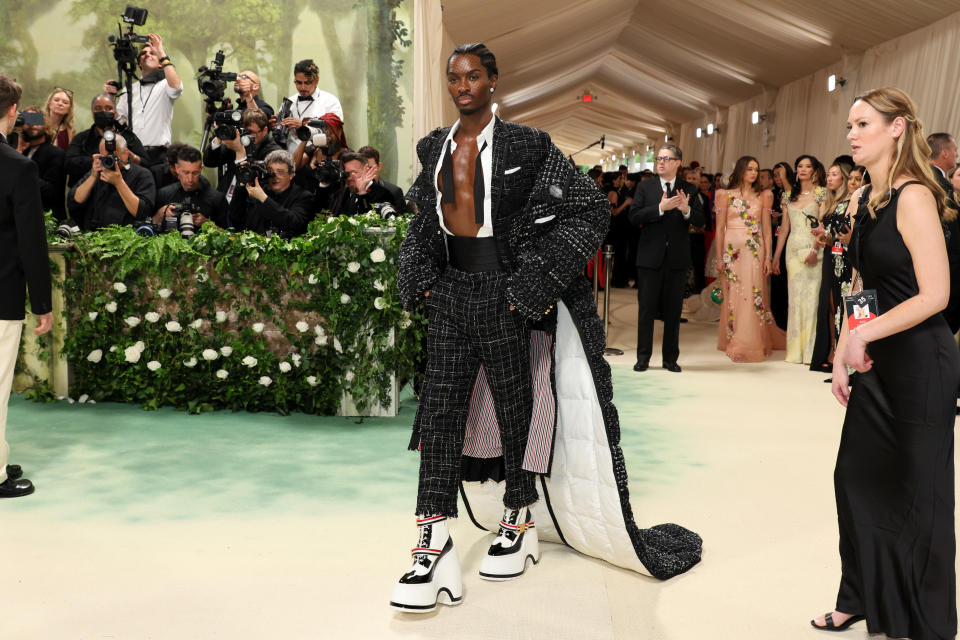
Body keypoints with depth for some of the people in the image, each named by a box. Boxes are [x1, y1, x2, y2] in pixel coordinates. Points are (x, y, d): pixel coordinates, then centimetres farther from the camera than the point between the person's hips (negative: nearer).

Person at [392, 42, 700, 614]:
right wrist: (420, 278, 7)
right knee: (441, 408, -1)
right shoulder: (435, 147, 11)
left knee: (514, 406, 7)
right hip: (451, 288, 5)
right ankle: (435, 543, 3)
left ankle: (519, 521, 28)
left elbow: (591, 208, -7)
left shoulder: (524, 146, -5)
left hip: (502, 289, -4)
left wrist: (535, 282, -14)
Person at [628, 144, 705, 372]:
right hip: (650, 257, -1)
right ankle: (643, 357, 11)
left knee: (673, 311, 8)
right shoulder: (645, 187, 4)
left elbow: (701, 221, 1)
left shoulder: (689, 189, 6)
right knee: (646, 309, 3)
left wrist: (687, 210, -19)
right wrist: (660, 208, -18)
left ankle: (670, 358, 17)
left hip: (677, 259, 1)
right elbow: (634, 218, -7)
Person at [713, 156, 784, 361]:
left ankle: (752, 344, 4)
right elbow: (720, 228, 3)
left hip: (755, 251, 1)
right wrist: (719, 257, -3)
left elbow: (766, 229, 8)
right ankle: (733, 343, 11)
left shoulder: (763, 196, 9)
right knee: (733, 296, 1)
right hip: (732, 250, -1)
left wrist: (768, 257, 0)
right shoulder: (726, 195, 5)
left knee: (754, 296, -3)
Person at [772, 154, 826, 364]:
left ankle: (811, 350, 0)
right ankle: (795, 350, 10)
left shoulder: (821, 194, 1)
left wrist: (815, 250, -18)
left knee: (811, 296, -6)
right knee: (794, 297, 4)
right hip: (793, 250, 4)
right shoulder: (790, 195, 14)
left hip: (812, 250, -4)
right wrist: (776, 257, 13)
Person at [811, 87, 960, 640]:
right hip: (878, 364, 8)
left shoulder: (913, 198, -16)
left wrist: (863, 336, -19)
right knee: (857, 475, 14)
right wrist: (842, 357, 10)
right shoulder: (863, 201, 10)